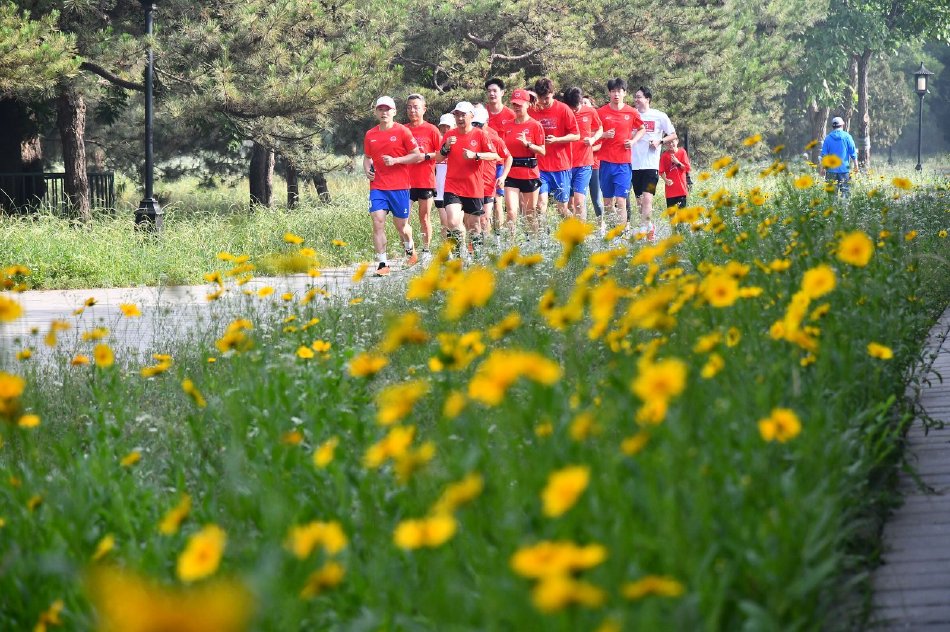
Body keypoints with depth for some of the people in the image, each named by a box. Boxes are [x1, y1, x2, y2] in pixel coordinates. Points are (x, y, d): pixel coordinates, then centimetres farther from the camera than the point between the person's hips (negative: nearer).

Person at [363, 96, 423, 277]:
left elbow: (417, 156, -2)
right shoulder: (370, 135, 9)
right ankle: (382, 263, -9)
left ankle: (410, 250, 39)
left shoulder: (402, 131, -2)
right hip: (377, 186, 3)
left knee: (401, 224, 7)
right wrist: (367, 170, 2)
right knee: (378, 222, -11)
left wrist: (395, 160, -14)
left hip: (399, 186, -3)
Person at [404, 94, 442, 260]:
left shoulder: (431, 130, 0)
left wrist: (426, 156, -13)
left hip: (426, 181, -2)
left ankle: (427, 251, 16)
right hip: (405, 181, 3)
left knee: (424, 217, 5)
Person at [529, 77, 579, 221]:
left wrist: (556, 139, -16)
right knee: (541, 202, -11)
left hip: (561, 165, -1)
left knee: (563, 207, 5)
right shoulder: (532, 111, 3)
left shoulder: (563, 110, -3)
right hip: (540, 166, 1)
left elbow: (576, 136, -2)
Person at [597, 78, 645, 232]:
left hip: (623, 162, -1)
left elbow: (642, 129, 19)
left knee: (621, 201, -9)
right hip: (606, 161, 1)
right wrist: (603, 135, -11)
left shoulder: (631, 113, 3)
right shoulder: (601, 112, 3)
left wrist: (633, 141, 1)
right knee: (608, 201, 5)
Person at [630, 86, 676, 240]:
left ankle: (643, 228, -18)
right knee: (640, 200, 9)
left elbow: (673, 135, 9)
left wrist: (660, 141, -8)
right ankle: (650, 225, 25)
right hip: (634, 163, 4)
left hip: (651, 164, -4)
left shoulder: (660, 116, 1)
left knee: (647, 197, -17)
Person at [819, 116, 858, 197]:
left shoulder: (828, 138, 2)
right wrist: (856, 165, 7)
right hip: (844, 169, -1)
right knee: (845, 190, 1)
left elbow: (824, 155, 4)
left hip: (831, 169, 1)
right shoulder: (847, 137, -2)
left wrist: (822, 168, 11)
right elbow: (853, 153, -1)